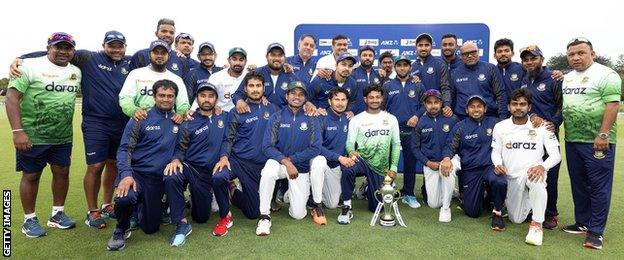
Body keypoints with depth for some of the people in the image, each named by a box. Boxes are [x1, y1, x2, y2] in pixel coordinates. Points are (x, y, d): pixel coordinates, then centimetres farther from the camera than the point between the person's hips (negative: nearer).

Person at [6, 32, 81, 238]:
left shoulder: (76, 72, 8)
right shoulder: (31, 66, -9)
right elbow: (11, 98, -14)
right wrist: (17, 131, -20)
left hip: (63, 136, 5)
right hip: (32, 136, -5)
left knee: (62, 172, 10)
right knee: (31, 175, 6)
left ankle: (57, 214, 26)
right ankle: (29, 220, 21)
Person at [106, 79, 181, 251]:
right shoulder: (141, 119, -5)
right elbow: (124, 149, -8)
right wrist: (126, 175, -22)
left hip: (158, 179, 3)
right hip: (136, 172, -3)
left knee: (150, 228, 10)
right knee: (125, 198, -36)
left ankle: (141, 206, 44)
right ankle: (121, 230, -2)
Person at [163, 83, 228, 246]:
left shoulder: (224, 118, 7)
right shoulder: (188, 124, 2)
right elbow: (181, 149, 2)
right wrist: (176, 160, -19)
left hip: (209, 172, 2)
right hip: (189, 166, -1)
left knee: (201, 217, 8)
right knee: (171, 178, -37)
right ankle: (182, 224, -23)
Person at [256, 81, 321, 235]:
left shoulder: (311, 119, -3)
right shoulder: (276, 117, -3)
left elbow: (315, 149, -9)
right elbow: (267, 146, -11)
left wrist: (291, 159, -15)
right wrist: (286, 162, -24)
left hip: (301, 168, 1)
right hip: (279, 162, -1)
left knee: (298, 214, -4)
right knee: (269, 170, -38)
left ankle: (290, 193, 30)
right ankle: (264, 216, -22)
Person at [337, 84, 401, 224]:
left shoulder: (391, 119, 7)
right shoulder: (357, 119, 1)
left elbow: (396, 144, 8)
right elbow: (350, 142, -5)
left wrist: (393, 168, 0)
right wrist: (351, 151, -29)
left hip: (380, 167, 2)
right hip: (361, 160, -2)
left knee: (376, 207, 5)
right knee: (347, 168, -40)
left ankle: (369, 189, 41)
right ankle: (347, 207, -21)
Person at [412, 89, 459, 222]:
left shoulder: (452, 119, -6)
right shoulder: (420, 123, -3)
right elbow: (415, 147, 1)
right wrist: (428, 163, -11)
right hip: (430, 163, 1)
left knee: (448, 171, -38)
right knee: (433, 204, -1)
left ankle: (446, 207, -16)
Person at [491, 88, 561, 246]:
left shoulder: (542, 126, -6)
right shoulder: (500, 127, -1)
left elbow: (556, 155, -6)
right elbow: (496, 151, 8)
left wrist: (542, 166, -27)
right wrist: (498, 164, -14)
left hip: (533, 171, -2)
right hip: (512, 177, 3)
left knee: (536, 178, -41)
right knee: (516, 219, 7)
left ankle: (537, 224, -25)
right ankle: (529, 203, 42)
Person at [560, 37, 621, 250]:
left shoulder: (605, 75, -7)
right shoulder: (567, 78, 15)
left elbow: (613, 105, -15)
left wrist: (603, 135, -21)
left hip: (597, 142, -7)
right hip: (572, 140, 7)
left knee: (598, 187, 0)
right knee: (578, 185, 15)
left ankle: (596, 231, 8)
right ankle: (582, 223, 27)